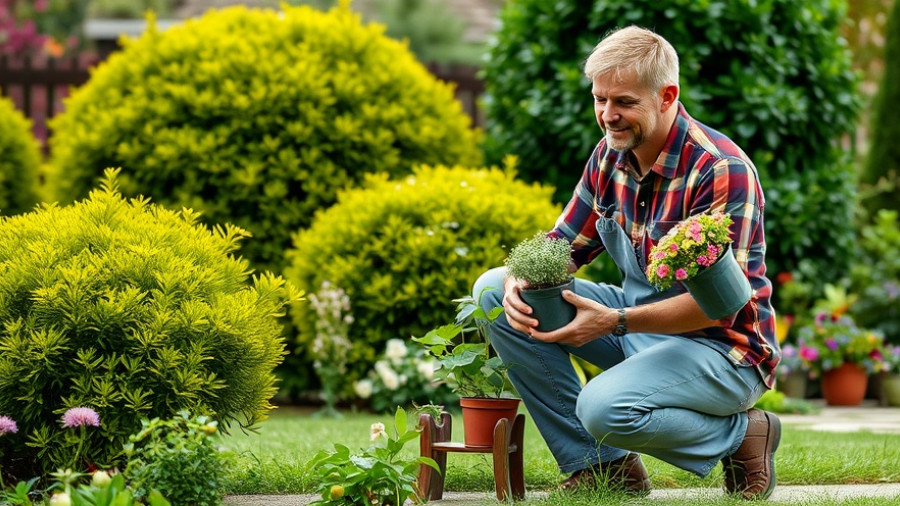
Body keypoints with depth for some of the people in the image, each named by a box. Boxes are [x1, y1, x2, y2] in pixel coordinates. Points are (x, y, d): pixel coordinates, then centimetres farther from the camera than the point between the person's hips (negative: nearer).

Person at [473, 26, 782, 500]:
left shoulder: (722, 170, -22)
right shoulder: (611, 155, 2)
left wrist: (615, 321, -35)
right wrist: (521, 282, -17)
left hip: (722, 345, -8)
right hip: (640, 322, 8)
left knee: (606, 408, -36)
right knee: (493, 290, -4)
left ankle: (741, 434, -5)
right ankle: (596, 462, -3)